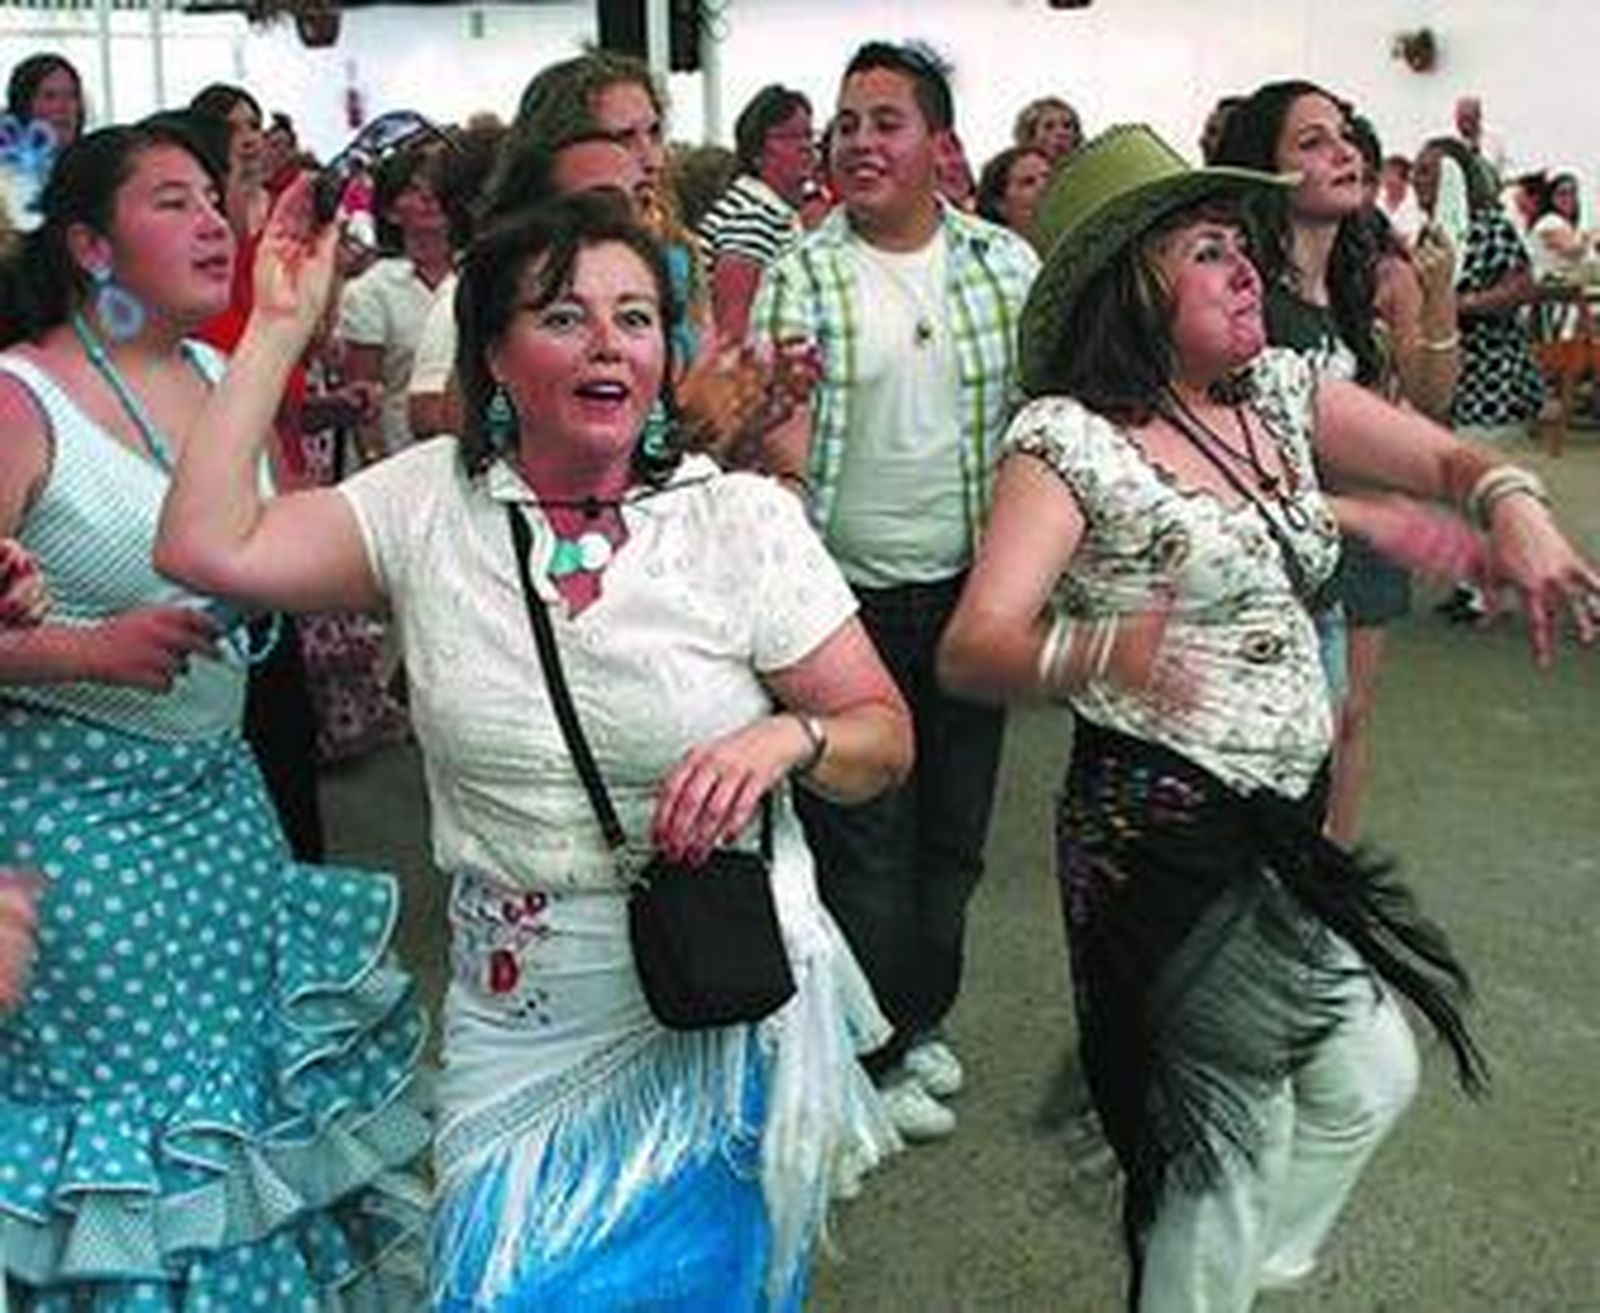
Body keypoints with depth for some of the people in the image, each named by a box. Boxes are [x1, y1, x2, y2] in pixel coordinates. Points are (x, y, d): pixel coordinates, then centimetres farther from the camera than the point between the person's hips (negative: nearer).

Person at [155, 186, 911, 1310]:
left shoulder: (741, 517, -7)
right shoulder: (432, 501, -1)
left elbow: (884, 734, -4)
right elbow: (208, 546, -11)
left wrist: (783, 738, -26)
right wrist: (280, 327, -8)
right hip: (517, 1030, 2)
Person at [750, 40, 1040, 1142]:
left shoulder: (1007, 262, 1)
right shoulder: (799, 275, -6)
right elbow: (783, 439, -10)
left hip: (971, 588, 3)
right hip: (850, 595, -3)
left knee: (956, 822, 15)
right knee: (863, 833, 3)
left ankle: (920, 1015, 35)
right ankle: (886, 1048, 21)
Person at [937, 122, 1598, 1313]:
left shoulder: (1281, 390, 5)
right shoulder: (1070, 437, -16)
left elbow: (1453, 460, 10)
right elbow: (972, 647, -23)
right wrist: (1099, 652, -44)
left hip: (1293, 814, 8)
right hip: (1168, 825, -7)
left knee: (1371, 1082, 19)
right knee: (1258, 1116, 3)